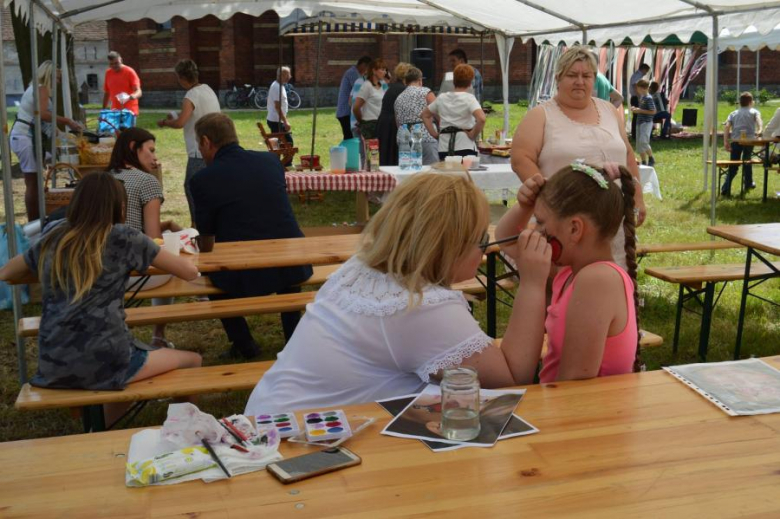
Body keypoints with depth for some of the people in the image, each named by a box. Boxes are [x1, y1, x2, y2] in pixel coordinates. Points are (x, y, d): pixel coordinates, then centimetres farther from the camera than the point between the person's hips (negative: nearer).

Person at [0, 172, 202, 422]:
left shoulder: (52, 239, 9)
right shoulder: (122, 237, -3)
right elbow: (190, 272, 1)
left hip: (52, 367, 6)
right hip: (103, 362, -5)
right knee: (192, 361, 15)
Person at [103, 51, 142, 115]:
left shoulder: (130, 72, -7)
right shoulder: (108, 73, 9)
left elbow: (138, 91, -15)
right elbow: (106, 93, 17)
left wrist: (133, 96, -39)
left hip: (129, 111, -4)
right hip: (115, 111, 4)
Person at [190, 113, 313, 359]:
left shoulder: (203, 178, -9)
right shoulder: (271, 160, 3)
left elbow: (206, 231, 5)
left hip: (243, 276, -3)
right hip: (293, 267, 4)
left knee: (209, 272, 28)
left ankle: (244, 345, 29)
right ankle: (294, 337, 37)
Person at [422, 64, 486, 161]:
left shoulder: (441, 98, 10)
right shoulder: (469, 98, -6)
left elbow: (425, 115, 22)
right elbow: (482, 119, -22)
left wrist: (434, 133, 15)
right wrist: (473, 135, -8)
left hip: (444, 148, 5)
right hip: (465, 147, -5)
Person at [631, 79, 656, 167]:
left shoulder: (648, 98, -14)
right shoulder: (641, 97, 13)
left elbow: (653, 111, -17)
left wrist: (640, 110, -17)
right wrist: (636, 109, 5)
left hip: (646, 123, -9)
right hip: (640, 122, 9)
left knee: (643, 142, -18)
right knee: (639, 144, 8)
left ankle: (651, 159, -1)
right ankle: (644, 162, 14)